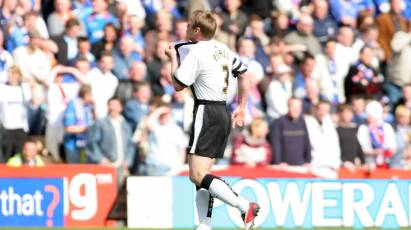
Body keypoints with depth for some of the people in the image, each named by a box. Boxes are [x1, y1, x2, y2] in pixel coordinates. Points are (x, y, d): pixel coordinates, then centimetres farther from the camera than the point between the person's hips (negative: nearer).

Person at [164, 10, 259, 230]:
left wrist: (173, 58, 6)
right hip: (223, 112, 9)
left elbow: (178, 85, -8)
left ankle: (246, 206, -21)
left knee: (197, 175, -14)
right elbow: (244, 74, 20)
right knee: (201, 175, 12)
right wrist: (241, 107, 24)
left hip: (207, 113, -9)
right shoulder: (222, 49, 12)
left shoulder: (197, 52, -13)